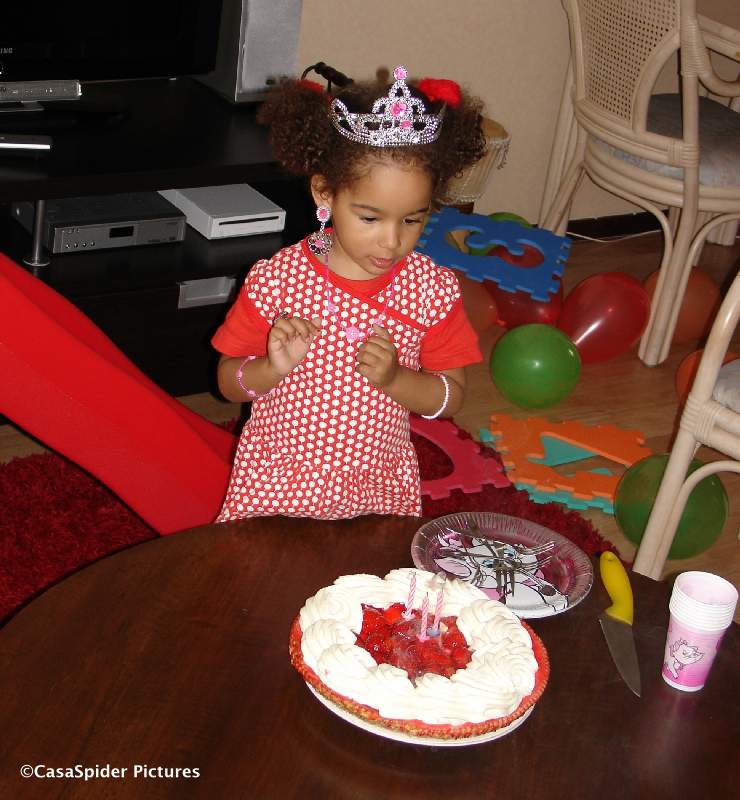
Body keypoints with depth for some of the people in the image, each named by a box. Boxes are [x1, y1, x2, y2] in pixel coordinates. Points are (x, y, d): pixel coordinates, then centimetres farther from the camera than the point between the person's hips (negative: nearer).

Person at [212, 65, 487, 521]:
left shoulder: (433, 290, -9)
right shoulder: (277, 279, -13)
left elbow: (452, 396, -2)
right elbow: (228, 383, -4)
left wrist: (395, 378, -21)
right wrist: (273, 368, -25)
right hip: (275, 488, -1)